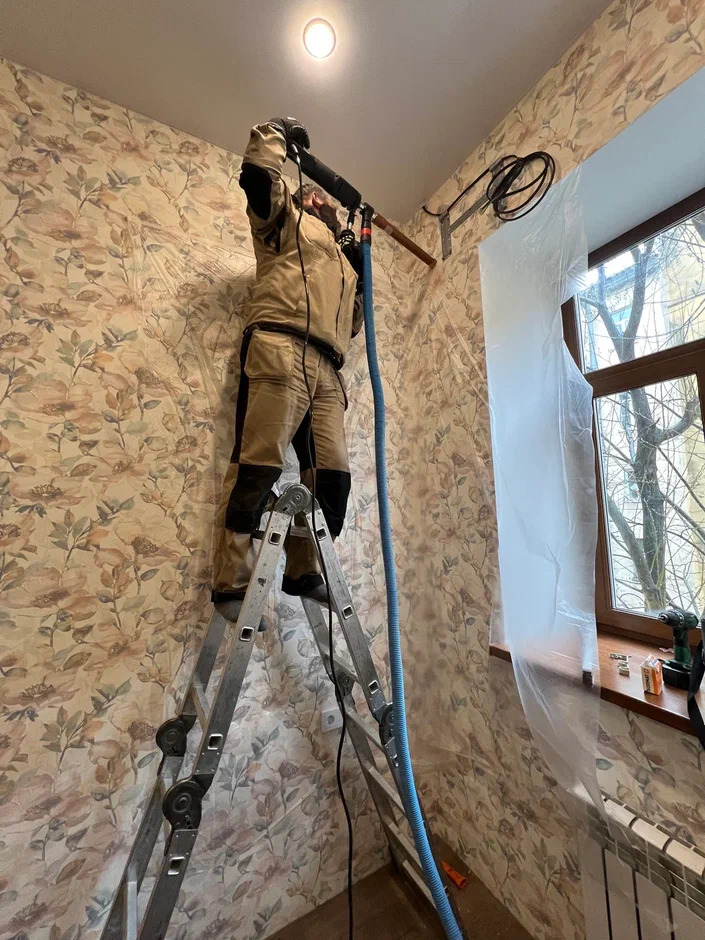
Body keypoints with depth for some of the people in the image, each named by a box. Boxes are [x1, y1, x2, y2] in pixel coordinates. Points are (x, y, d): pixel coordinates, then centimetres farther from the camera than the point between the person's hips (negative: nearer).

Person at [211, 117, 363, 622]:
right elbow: (257, 174, 13)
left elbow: (351, 324, 35)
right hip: (281, 350, -6)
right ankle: (232, 584, -10)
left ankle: (304, 572, 5)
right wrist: (277, 131, 30)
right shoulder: (286, 216, 28)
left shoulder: (341, 259, 41)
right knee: (259, 464, -16)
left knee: (331, 473, -4)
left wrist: (358, 274, 31)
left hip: (326, 369, 7)